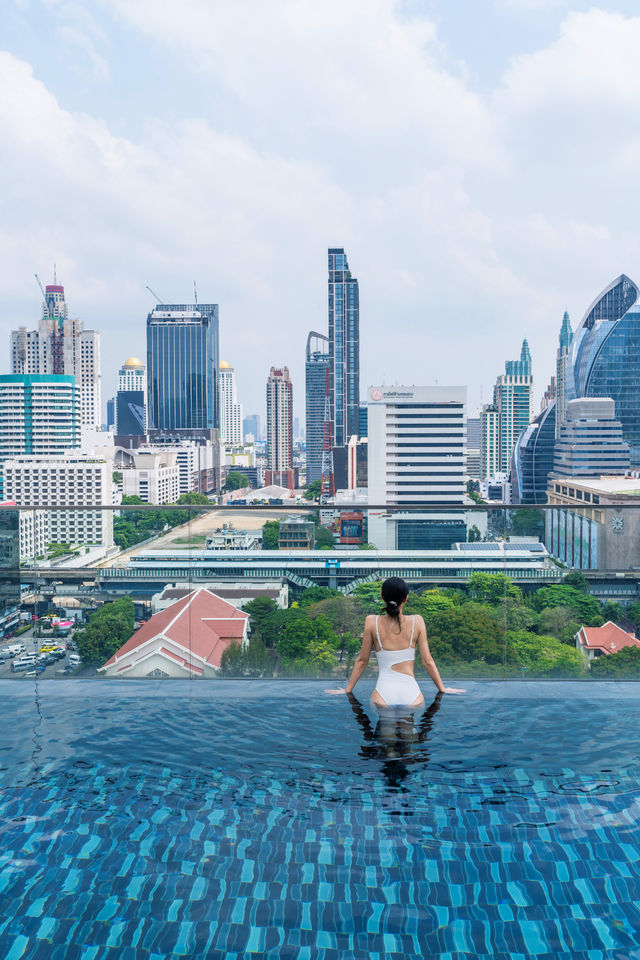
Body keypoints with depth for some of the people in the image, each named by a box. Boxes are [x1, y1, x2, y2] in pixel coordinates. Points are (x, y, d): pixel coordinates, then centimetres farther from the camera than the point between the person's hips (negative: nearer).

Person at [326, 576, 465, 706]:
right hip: (412, 696, 1)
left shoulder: (372, 622, 2)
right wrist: (442, 689, 22)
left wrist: (348, 689, 22)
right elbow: (427, 661, 8)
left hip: (383, 697, -1)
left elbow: (362, 661, 9)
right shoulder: (417, 622, 3)